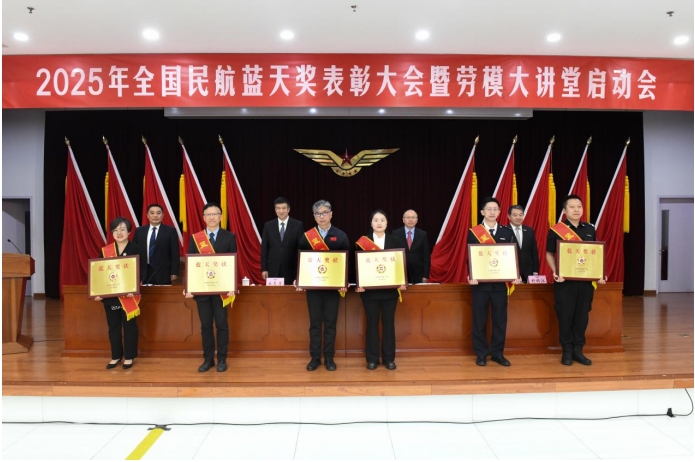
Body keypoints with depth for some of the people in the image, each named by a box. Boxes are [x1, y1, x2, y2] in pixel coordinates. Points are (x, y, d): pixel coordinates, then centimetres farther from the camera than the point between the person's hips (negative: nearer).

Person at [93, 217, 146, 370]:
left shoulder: (136, 249, -5)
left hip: (129, 296, -3)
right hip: (110, 296, 3)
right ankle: (116, 356, 25)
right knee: (113, 326, 12)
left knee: (129, 326, 6)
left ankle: (129, 357, 18)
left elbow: (142, 272, -7)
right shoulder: (105, 251, 5)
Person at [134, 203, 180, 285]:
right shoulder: (139, 231, 9)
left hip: (163, 273, -2)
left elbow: (175, 253, -2)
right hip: (144, 273, 2)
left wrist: (174, 272, -7)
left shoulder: (170, 231, 0)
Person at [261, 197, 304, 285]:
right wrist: (264, 268, 1)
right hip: (273, 269, 2)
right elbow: (264, 248, 7)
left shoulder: (298, 225, -1)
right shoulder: (268, 226, 6)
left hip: (291, 269, -2)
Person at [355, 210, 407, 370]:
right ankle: (372, 358, 15)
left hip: (390, 288, 1)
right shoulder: (363, 241, 0)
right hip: (369, 289, -1)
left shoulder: (393, 240, 5)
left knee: (388, 322, 6)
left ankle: (389, 358, 17)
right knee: (372, 322, 5)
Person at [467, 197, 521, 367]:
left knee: (500, 319, 6)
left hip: (500, 282, 2)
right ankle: (481, 354, 15)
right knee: (479, 319, 4)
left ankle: (497, 353, 19)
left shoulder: (507, 232, 8)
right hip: (480, 282, -2)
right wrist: (471, 276, -15)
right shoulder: (473, 232, 1)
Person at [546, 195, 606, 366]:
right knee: (565, 316, 3)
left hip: (586, 280, 4)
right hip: (564, 281, -4)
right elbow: (549, 254, -1)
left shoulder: (590, 229, 9)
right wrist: (555, 272, -15)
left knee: (582, 316, 9)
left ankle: (578, 350, 22)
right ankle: (567, 351, 16)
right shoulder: (555, 230, -4)